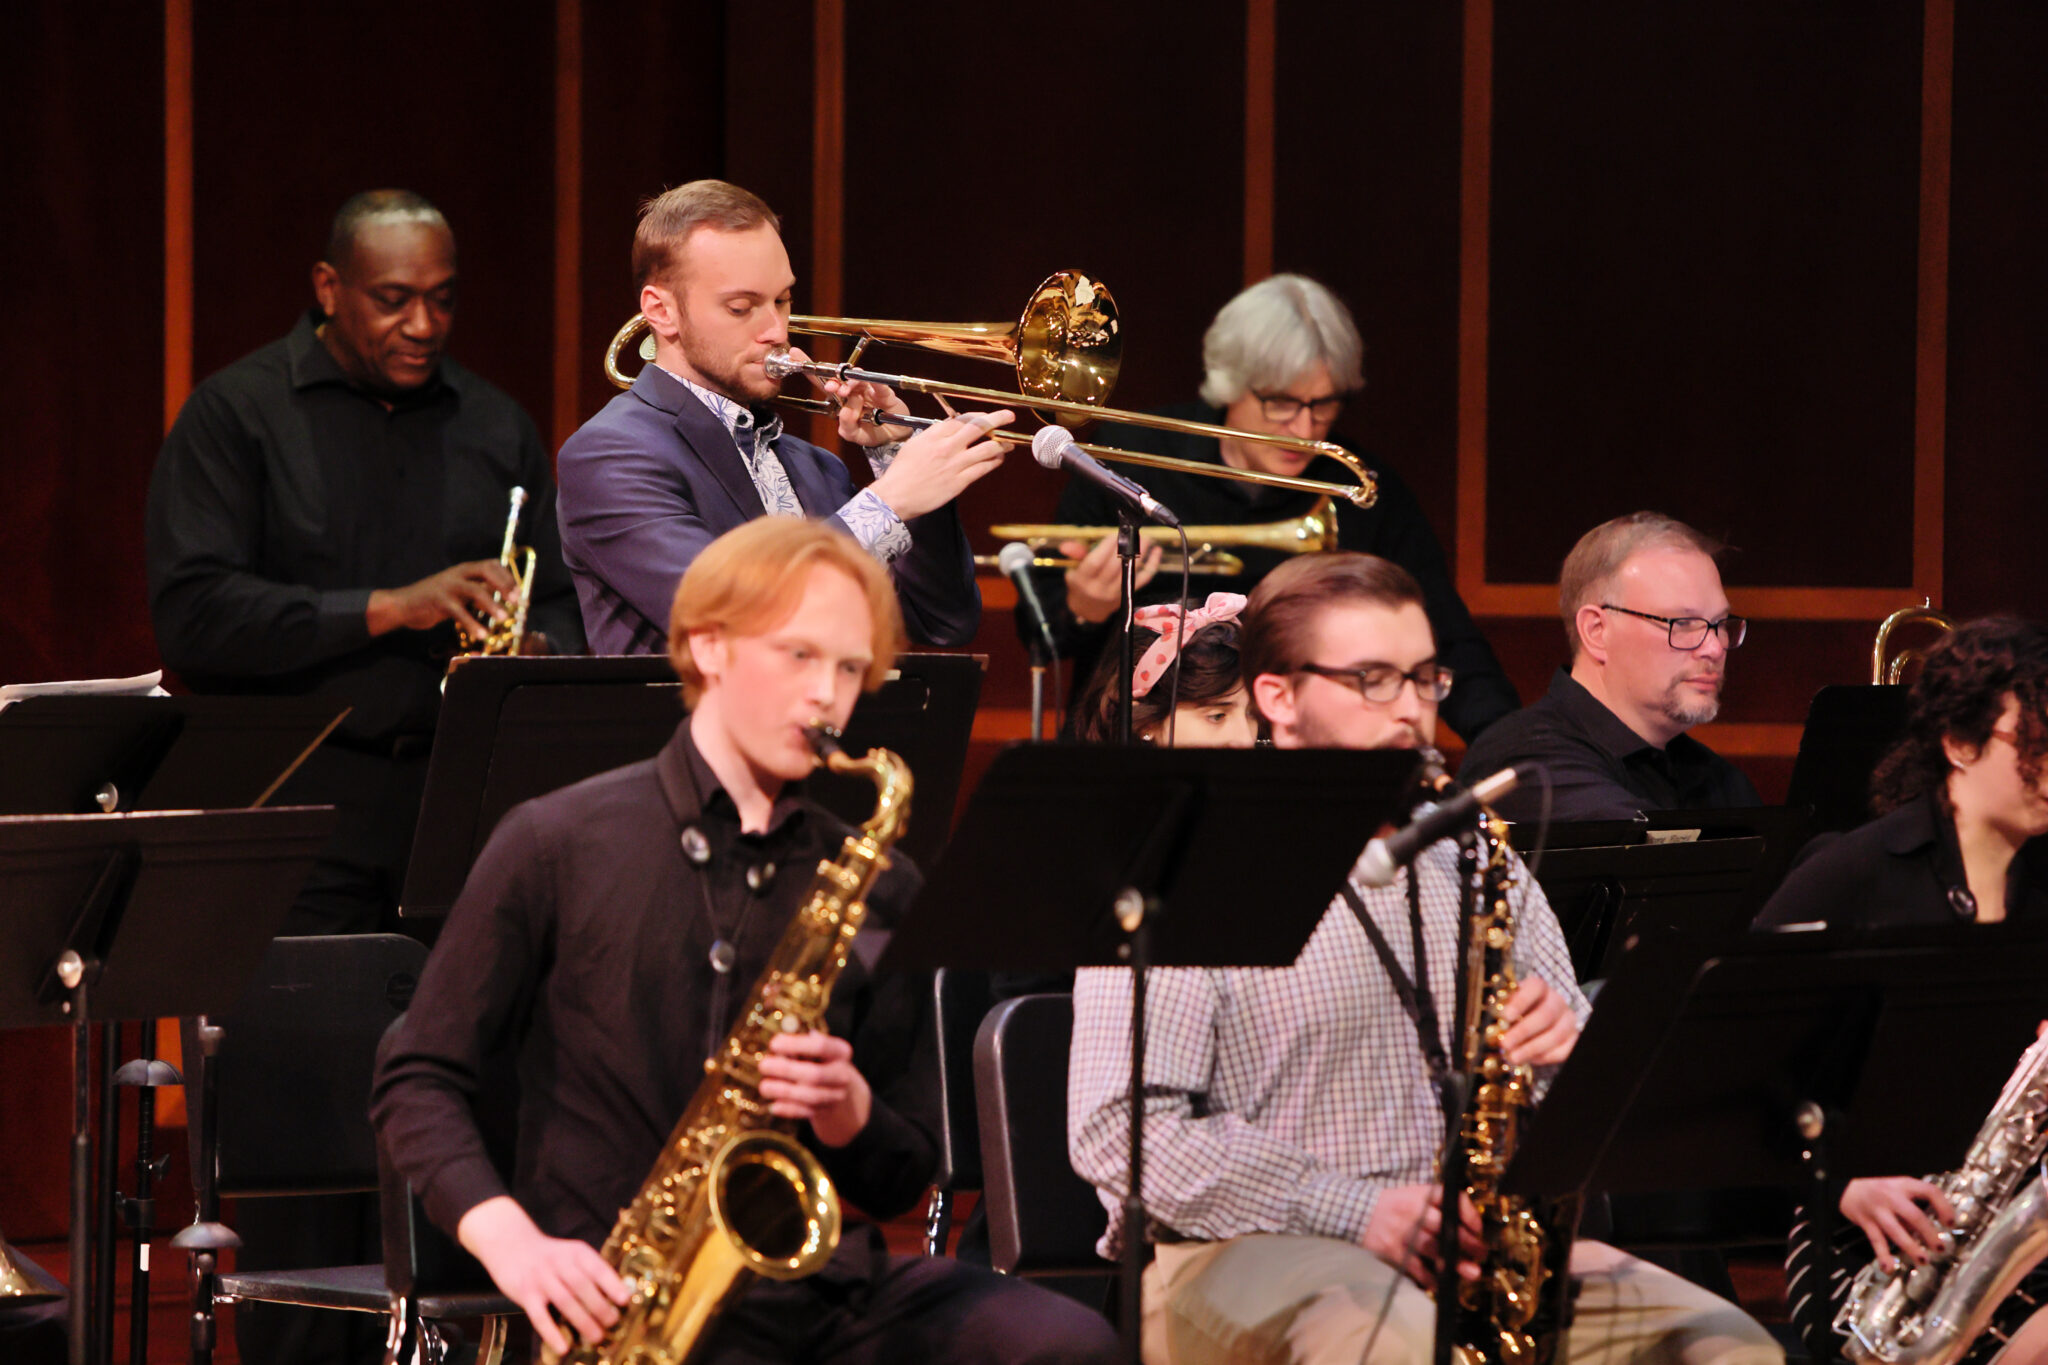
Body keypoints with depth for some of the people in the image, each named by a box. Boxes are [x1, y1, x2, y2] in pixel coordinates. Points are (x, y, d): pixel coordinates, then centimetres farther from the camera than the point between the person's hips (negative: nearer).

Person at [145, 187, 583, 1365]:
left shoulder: (495, 428, 17)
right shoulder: (239, 415, 3)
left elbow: (560, 608, 17)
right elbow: (193, 611, -8)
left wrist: (529, 665, -7)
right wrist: (392, 610, -13)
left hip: (462, 814, 4)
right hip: (299, 817, -3)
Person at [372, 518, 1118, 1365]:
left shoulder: (874, 888, 13)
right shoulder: (558, 845, 5)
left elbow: (905, 1182, 16)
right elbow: (420, 1081, 5)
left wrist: (848, 1111, -8)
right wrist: (511, 1242, -12)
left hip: (824, 1273, 4)